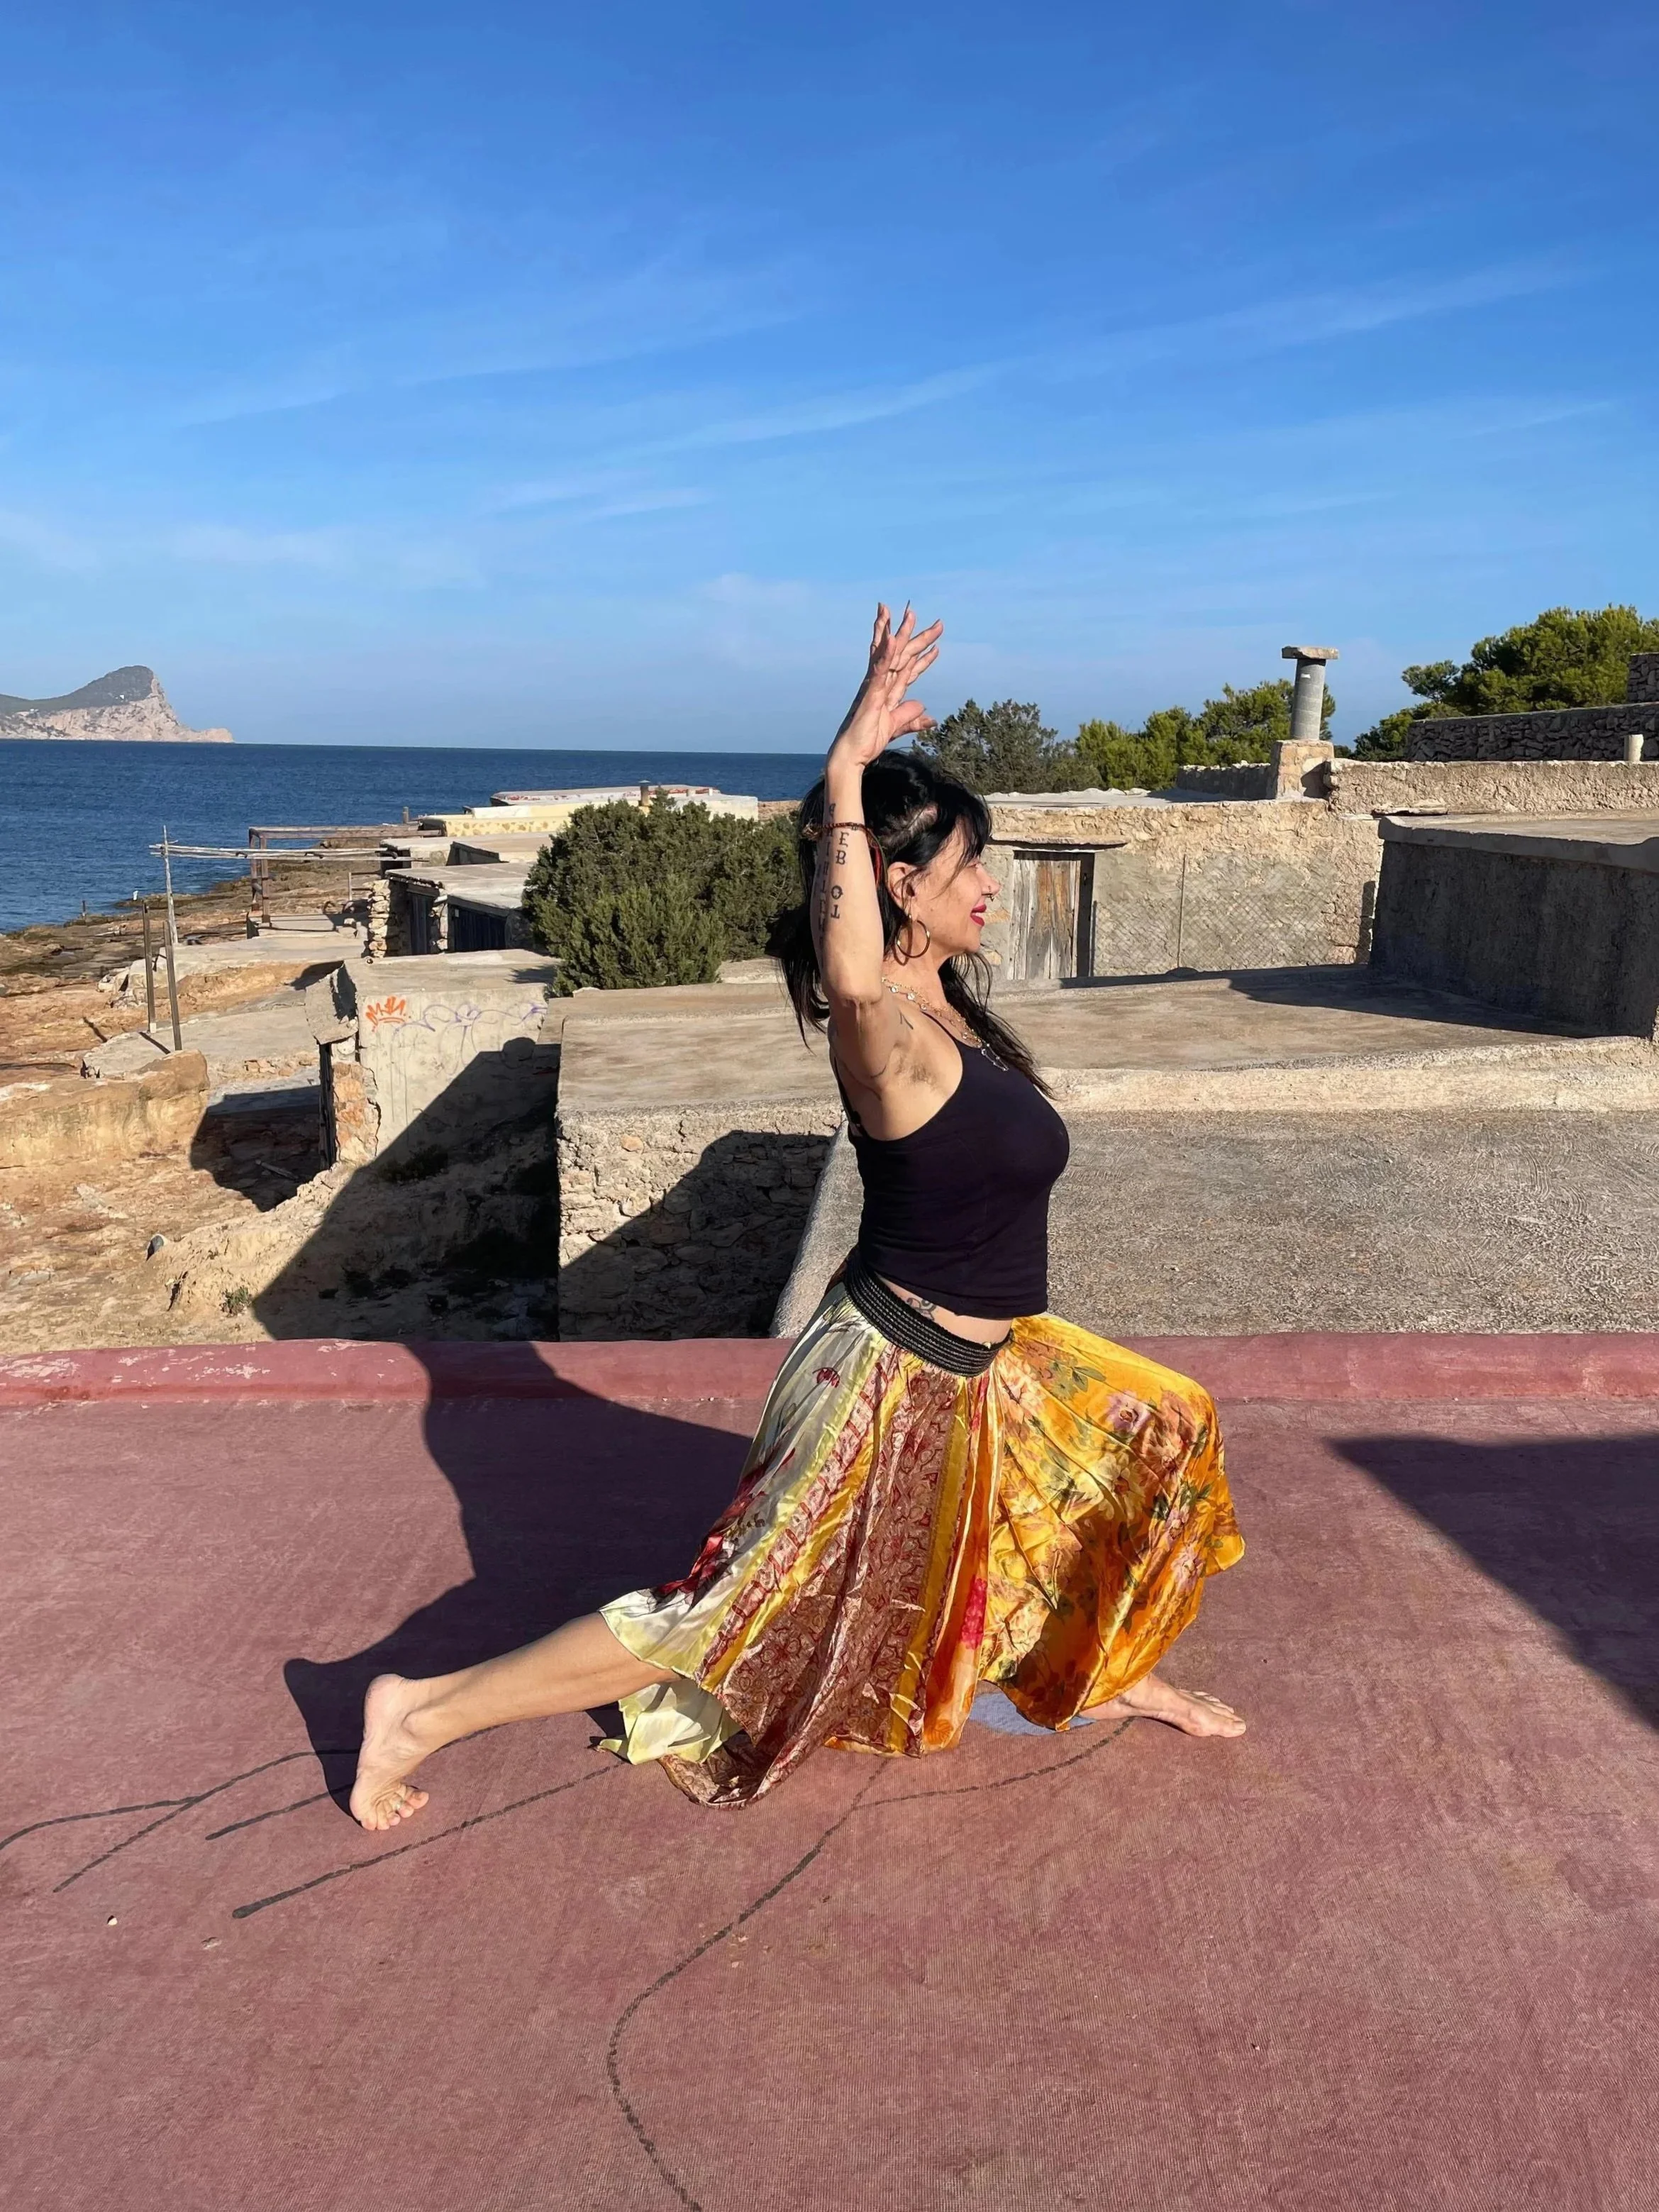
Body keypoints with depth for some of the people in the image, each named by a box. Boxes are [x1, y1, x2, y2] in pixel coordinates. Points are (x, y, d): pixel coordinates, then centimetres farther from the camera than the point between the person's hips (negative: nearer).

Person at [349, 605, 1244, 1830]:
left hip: (983, 1359, 9)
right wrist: (849, 767, -49)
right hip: (896, 1376, -9)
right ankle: (422, 1711, 11)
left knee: (1160, 1431, 24)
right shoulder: (892, 1039, -28)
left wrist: (875, 747, 5)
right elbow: (847, 978, -54)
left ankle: (1106, 1672, 45)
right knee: (734, 1619, 1)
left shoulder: (940, 1004, -1)